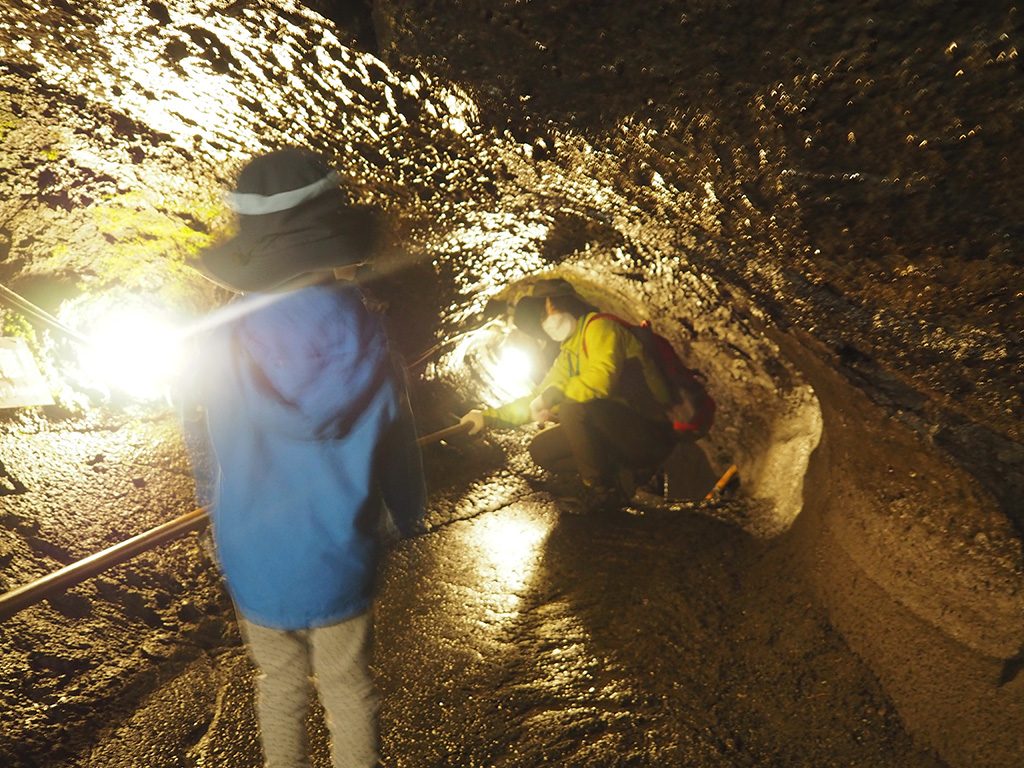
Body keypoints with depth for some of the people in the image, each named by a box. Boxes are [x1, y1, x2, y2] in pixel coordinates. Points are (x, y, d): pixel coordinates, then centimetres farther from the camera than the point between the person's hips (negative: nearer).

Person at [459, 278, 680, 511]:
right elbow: (537, 401, 22)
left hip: (652, 435, -9)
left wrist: (552, 396, -18)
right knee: (541, 449, 6)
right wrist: (488, 416, 16)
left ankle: (600, 489, -12)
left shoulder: (598, 326, -11)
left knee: (573, 404, -30)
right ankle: (626, 475, 1)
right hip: (620, 435, 9)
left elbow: (601, 378, -29)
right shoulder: (567, 356, 17)